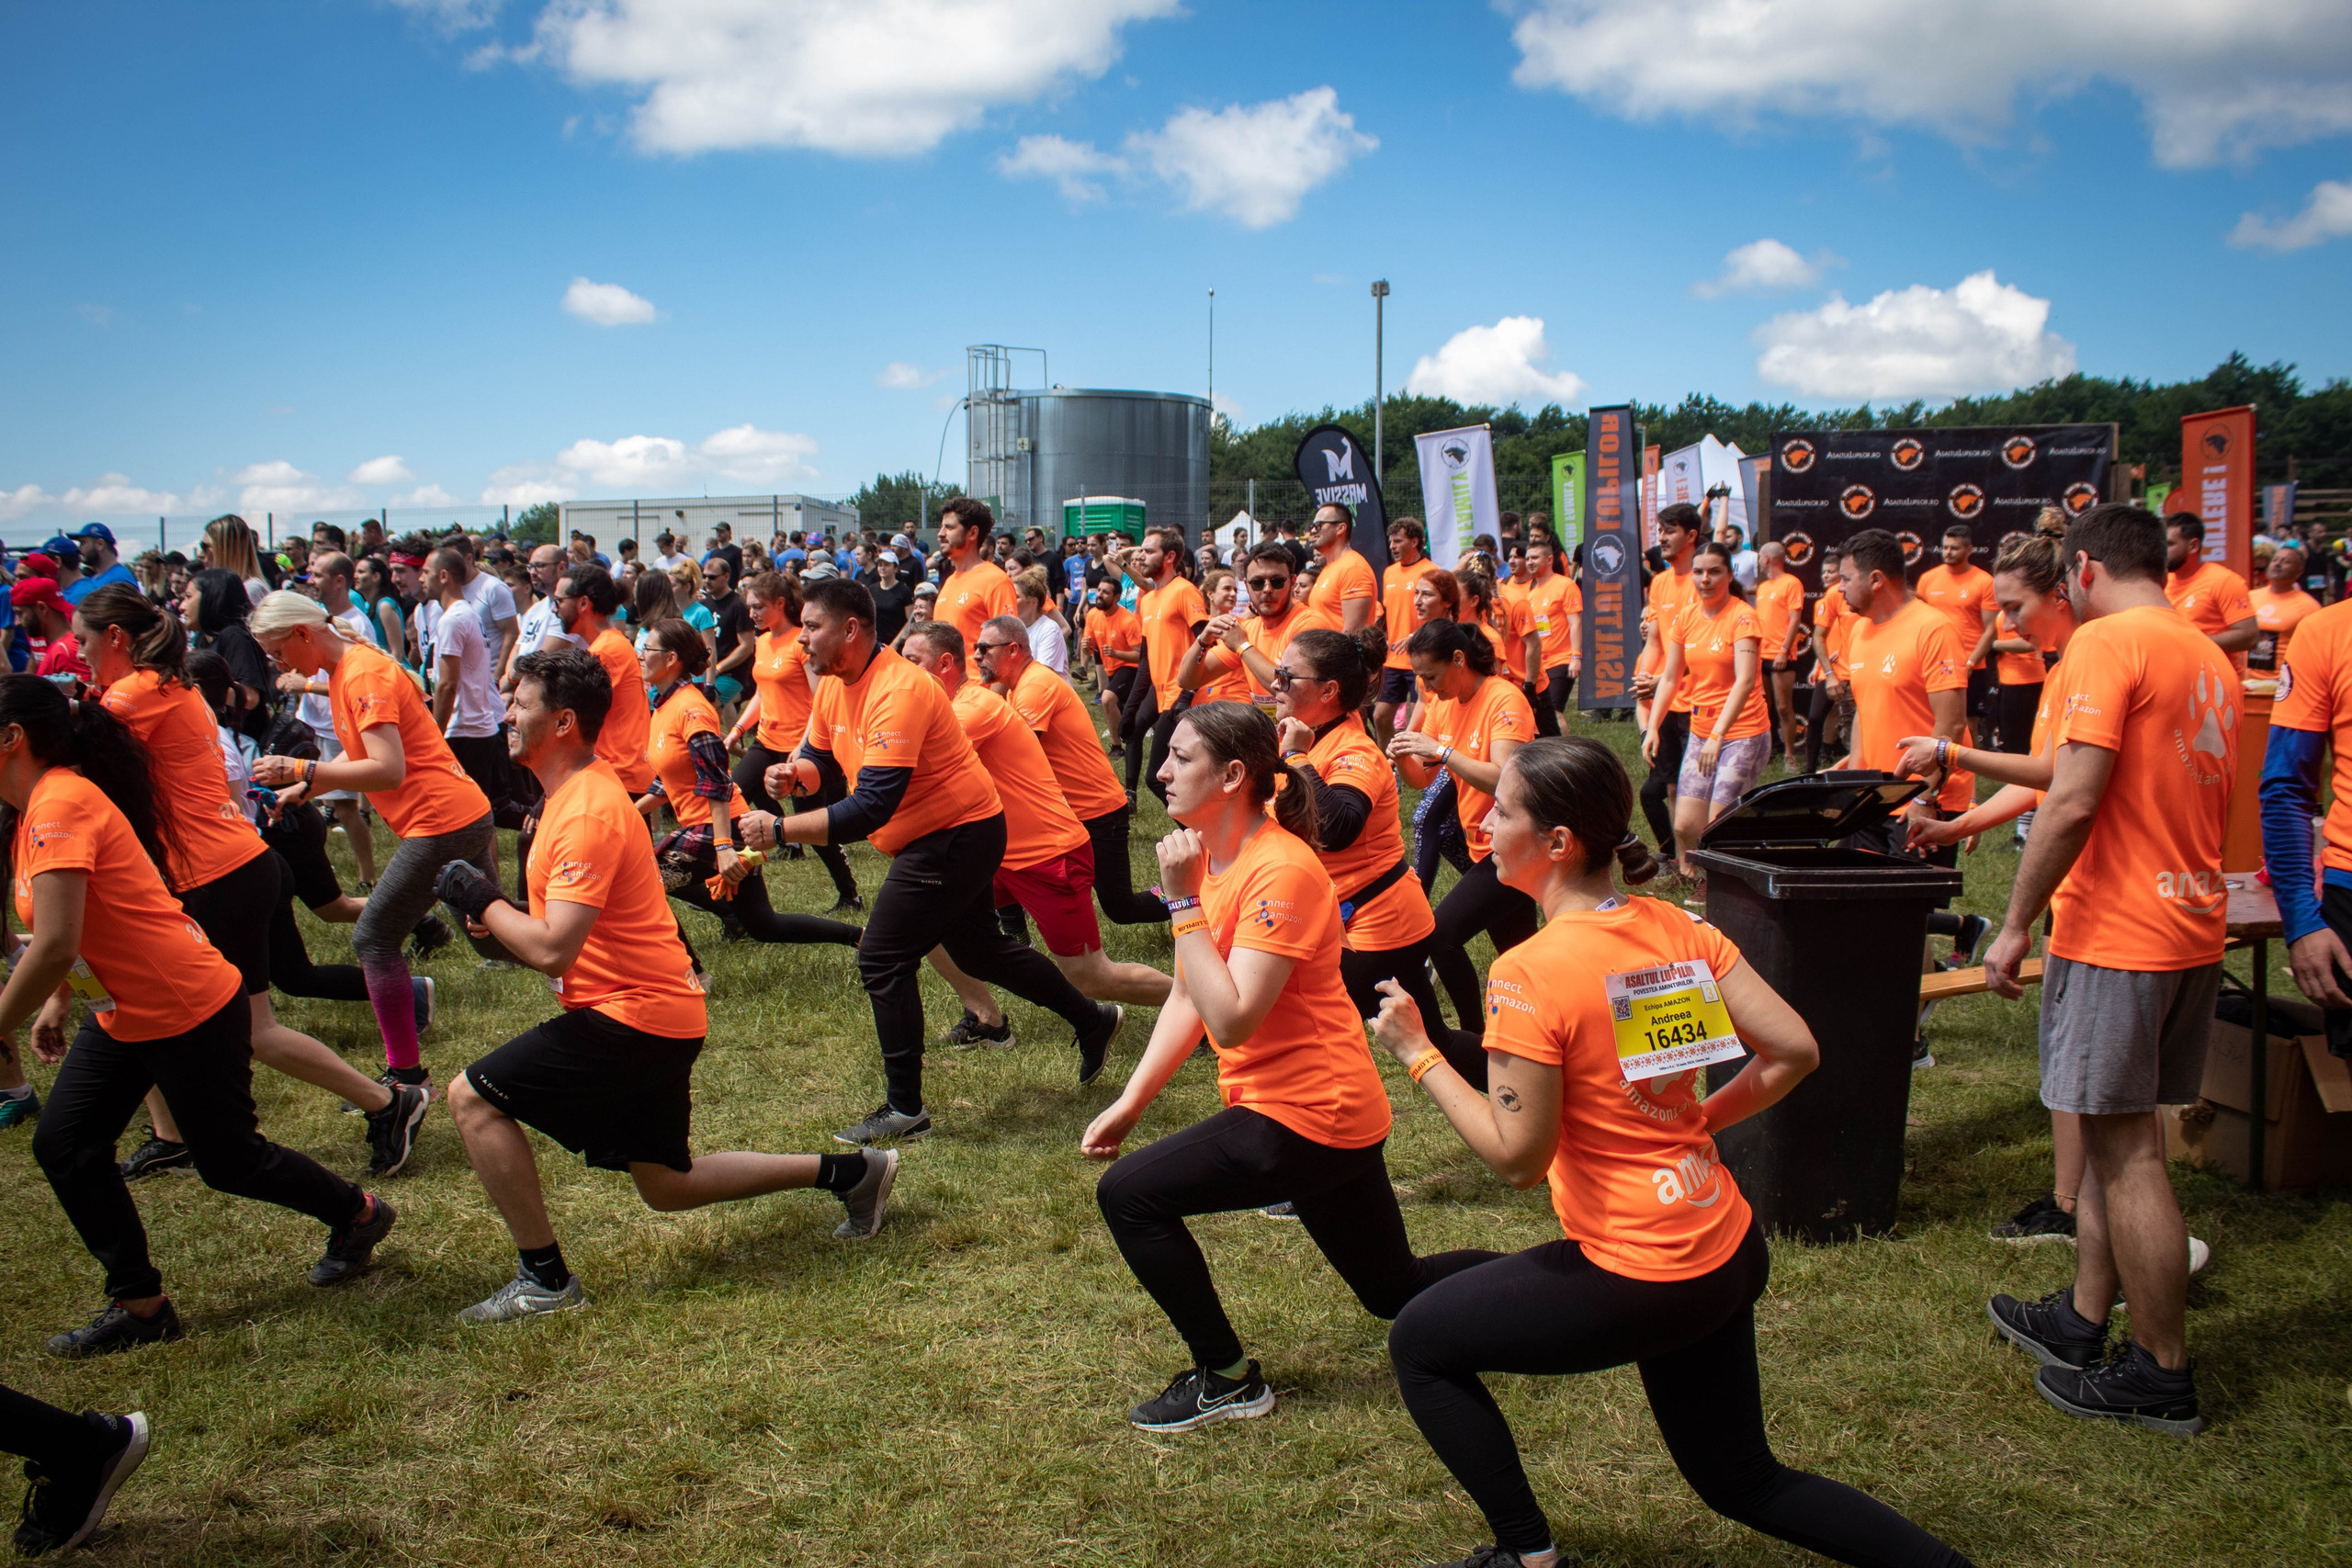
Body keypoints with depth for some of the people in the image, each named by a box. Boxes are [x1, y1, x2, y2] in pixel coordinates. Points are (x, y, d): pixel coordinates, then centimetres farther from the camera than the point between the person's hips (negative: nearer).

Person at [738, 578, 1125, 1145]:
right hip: (943, 836, 10)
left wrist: (779, 830, -33)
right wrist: (793, 773, -10)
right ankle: (1093, 1019, 37)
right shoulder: (833, 685, 1)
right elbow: (821, 757, 14)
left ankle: (905, 1109, 3)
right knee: (978, 949, 22)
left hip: (957, 836, -10)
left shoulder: (898, 692, -29)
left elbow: (870, 808, -35)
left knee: (883, 960, -9)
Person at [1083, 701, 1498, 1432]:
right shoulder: (1211, 855, 5)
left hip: (1310, 1113, -10)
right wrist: (1129, 1102, 1)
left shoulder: (1280, 871, -23)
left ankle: (1227, 1380, 4)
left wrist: (1185, 902, -27)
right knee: (1399, 1292, 21)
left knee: (1129, 1194, -10)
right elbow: (1187, 997, 8)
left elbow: (1231, 1020, -30)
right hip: (1328, 1106, 10)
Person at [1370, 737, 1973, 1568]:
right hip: (1728, 1248, 8)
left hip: (1638, 1276, -8)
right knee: (1740, 1479, 27)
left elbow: (1517, 1157, -18)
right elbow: (1794, 1051, 0)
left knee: (1419, 1342, 12)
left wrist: (1419, 1053, -9)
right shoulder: (1678, 928, 1)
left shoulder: (1528, 973, -20)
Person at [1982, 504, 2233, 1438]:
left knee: (2126, 1150, 0)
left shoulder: (2107, 642, -13)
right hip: (2192, 928, 9)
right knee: (2116, 1135, 18)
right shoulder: (2211, 658, 14)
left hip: (2118, 935, -9)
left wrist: (2016, 926, -14)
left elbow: (2073, 803, -21)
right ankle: (2083, 1320, 29)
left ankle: (2162, 1377, 8)